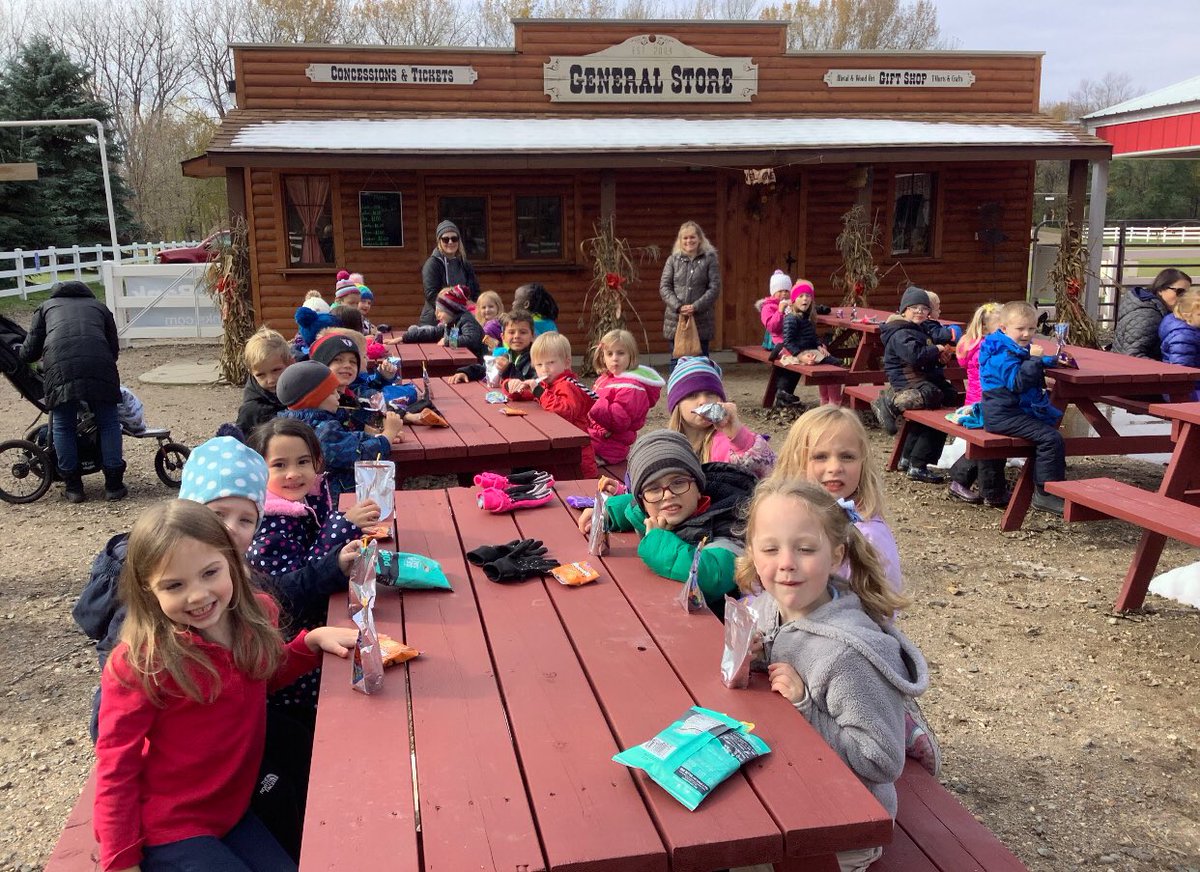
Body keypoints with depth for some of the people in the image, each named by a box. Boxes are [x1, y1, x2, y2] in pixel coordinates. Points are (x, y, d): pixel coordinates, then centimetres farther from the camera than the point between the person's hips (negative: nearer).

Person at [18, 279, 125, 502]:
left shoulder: (46, 307, 31)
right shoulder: (99, 307, 32)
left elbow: (29, 352, 24)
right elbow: (114, 349, 26)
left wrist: (14, 351, 45)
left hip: (59, 365, 0)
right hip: (99, 363, 0)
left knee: (62, 427, 13)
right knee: (108, 423, 12)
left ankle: (73, 487, 17)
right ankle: (114, 485, 12)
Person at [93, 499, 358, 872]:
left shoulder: (255, 617, -7)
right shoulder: (139, 663, -23)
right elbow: (116, 768, -15)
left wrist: (312, 640, -3)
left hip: (235, 812, 6)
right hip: (168, 832, -5)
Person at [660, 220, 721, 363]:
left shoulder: (709, 259, 2)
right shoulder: (673, 260, 7)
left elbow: (715, 288, -4)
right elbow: (664, 287, 2)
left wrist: (696, 307, -15)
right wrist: (678, 306, -13)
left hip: (701, 320, -1)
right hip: (675, 320, 1)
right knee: (676, 360, 7)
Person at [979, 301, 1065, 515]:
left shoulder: (1019, 349, 15)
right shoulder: (1003, 354, -18)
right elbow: (1017, 383, -28)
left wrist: (1052, 360, 18)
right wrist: (1034, 359, -29)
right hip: (1004, 415, -11)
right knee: (1051, 439, -23)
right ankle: (1045, 494, -17)